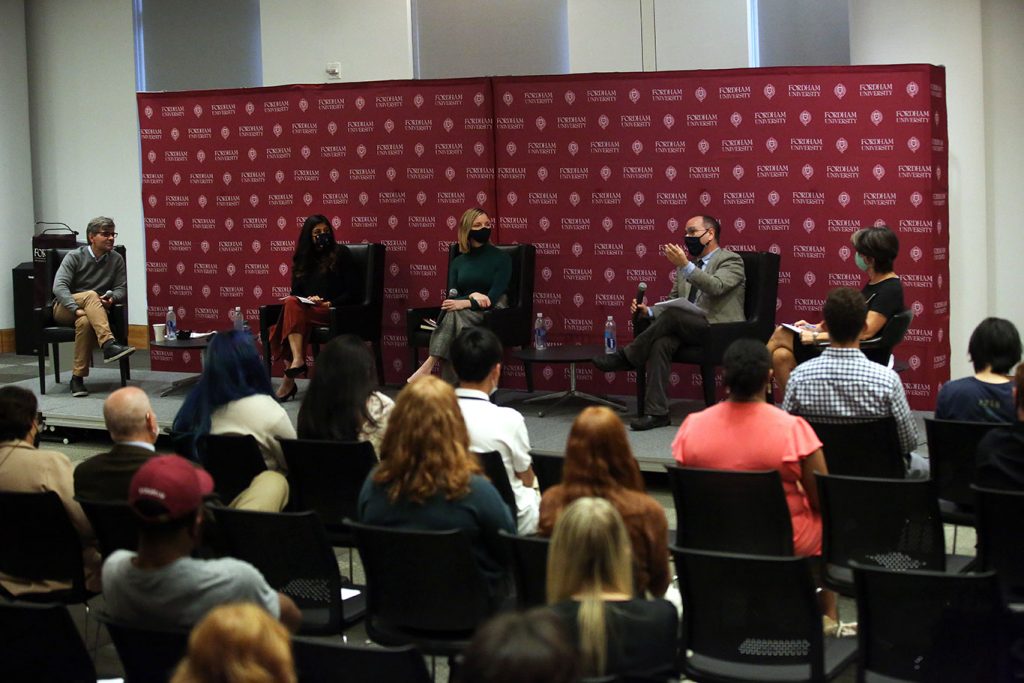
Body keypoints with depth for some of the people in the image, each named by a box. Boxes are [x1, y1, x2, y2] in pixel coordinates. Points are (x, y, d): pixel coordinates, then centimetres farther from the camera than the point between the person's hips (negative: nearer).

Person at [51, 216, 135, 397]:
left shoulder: (116, 259, 4)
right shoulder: (75, 257, -4)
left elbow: (122, 289, 3)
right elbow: (59, 287, -14)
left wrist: (112, 298, -22)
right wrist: (76, 309, -30)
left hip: (92, 313, 2)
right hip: (64, 308, -2)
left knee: (85, 321, -37)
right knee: (91, 295, -35)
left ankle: (78, 377, -32)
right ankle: (109, 344, -51)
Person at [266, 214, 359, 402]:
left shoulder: (340, 254, 9)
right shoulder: (302, 259, 22)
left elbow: (352, 290, 3)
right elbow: (295, 292, 18)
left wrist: (331, 303, -11)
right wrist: (308, 299, -4)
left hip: (333, 310, -4)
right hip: (307, 310, 4)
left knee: (292, 305, -31)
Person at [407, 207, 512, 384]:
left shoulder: (501, 258, 3)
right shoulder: (458, 262, 15)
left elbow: (493, 298, -9)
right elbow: (451, 297, 5)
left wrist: (465, 303, -25)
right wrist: (472, 296, -17)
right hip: (462, 315, 3)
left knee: (455, 314, -34)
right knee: (452, 312, -35)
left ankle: (428, 366, -42)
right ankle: (451, 387, -44)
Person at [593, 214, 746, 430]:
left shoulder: (731, 260, 3)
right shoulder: (688, 264, 25)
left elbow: (716, 287, -17)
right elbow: (672, 301, 25)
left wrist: (685, 266, -28)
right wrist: (648, 311, 4)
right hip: (686, 329, 6)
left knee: (672, 315, -31)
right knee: (661, 343, -28)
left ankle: (627, 357, -16)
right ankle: (656, 412, -31)